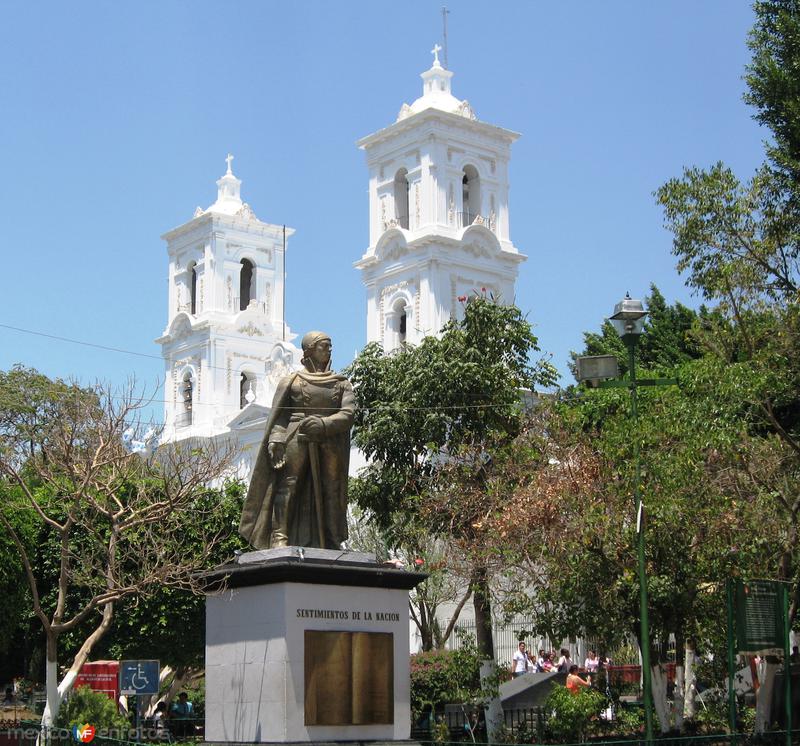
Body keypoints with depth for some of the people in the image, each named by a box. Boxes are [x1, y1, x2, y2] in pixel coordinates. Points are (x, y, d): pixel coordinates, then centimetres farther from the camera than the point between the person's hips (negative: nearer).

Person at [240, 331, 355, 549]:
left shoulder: (342, 384, 19)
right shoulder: (291, 381, 14)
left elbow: (348, 415, 4)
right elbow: (278, 416, 5)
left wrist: (323, 424, -14)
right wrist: (276, 441, -12)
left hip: (330, 443, 2)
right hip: (296, 438, -2)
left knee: (330, 490, -4)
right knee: (287, 484, -13)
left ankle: (330, 543, -5)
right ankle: (280, 536, -17)